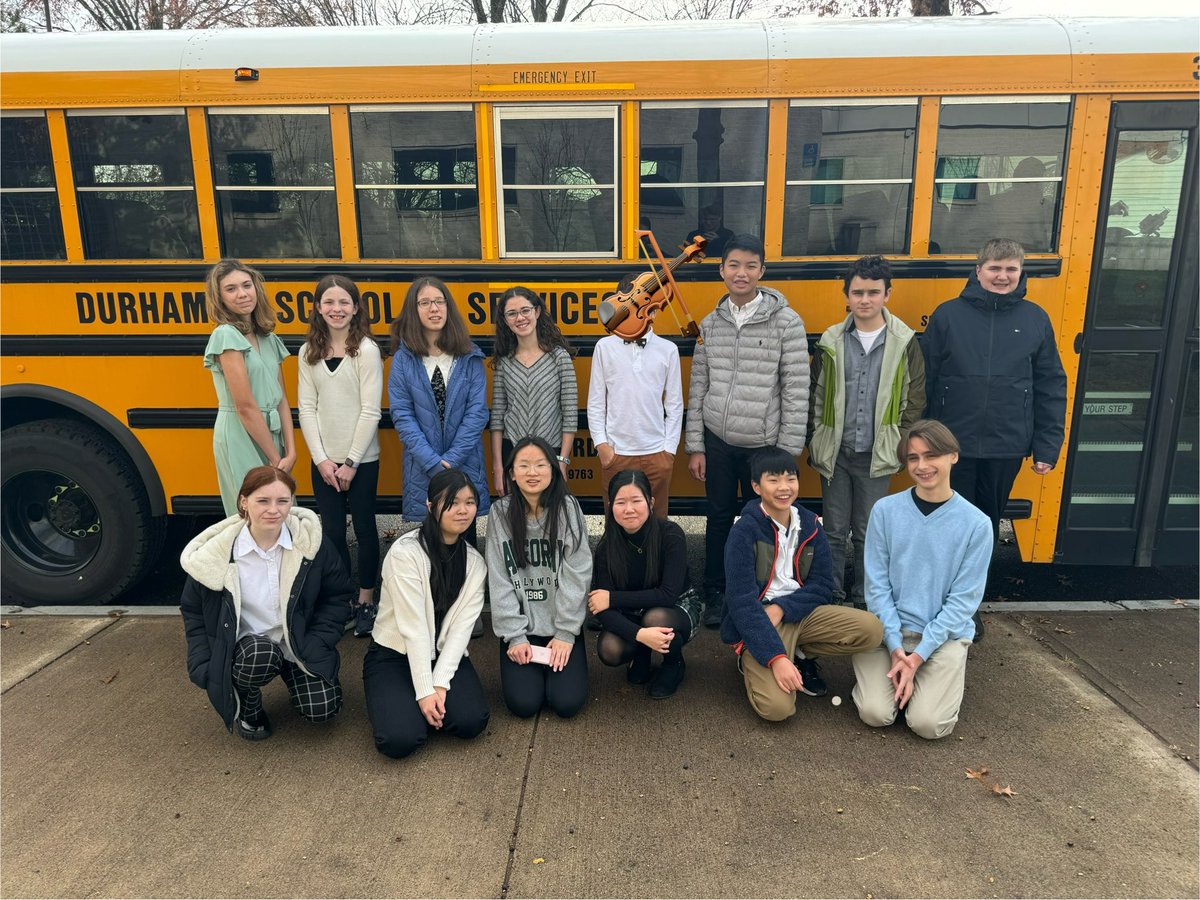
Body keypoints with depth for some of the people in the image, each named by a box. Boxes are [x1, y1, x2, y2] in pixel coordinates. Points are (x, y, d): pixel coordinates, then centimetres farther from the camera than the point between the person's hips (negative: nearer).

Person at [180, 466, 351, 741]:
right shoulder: (215, 553, -16)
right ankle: (247, 703, 0)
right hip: (246, 646, -2)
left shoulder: (310, 541, -14)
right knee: (261, 654, -36)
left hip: (299, 643, 2)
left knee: (322, 709, -12)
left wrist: (316, 644, -11)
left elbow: (337, 594, -1)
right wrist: (205, 667, -8)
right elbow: (193, 610, 1)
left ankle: (291, 673, 23)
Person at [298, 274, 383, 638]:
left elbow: (370, 411, -11)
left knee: (364, 529, 6)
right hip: (324, 461, 4)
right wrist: (321, 459, -6)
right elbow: (307, 408, 3)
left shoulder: (366, 350, -7)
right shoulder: (309, 352, 6)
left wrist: (351, 462, -12)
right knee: (331, 531, 9)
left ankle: (366, 601, 20)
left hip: (361, 460, -3)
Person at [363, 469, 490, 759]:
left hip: (445, 656, 4)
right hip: (394, 655, -3)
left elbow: (461, 627, -8)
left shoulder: (475, 562, -1)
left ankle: (430, 705, 10)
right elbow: (413, 628, -21)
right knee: (401, 739, -24)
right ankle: (395, 701, 10)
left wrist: (440, 683, -19)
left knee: (470, 721, -22)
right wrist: (424, 690, -22)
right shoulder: (406, 552, -18)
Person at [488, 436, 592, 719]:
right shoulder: (501, 513, -4)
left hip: (561, 625, 0)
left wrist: (566, 633, -11)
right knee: (523, 703, -11)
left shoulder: (567, 508, -8)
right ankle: (525, 666, 22)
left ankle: (555, 662, 21)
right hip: (520, 626, 1)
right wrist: (515, 636, -9)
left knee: (567, 702, -11)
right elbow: (499, 581, -4)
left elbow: (576, 575, -8)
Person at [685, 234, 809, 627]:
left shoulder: (786, 322, -7)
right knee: (719, 518, 12)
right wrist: (695, 447, 4)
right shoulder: (711, 323, 4)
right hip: (717, 441, 3)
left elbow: (796, 392, -7)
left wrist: (787, 453, -9)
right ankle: (715, 593, 28)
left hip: (763, 444, -2)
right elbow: (698, 388, 6)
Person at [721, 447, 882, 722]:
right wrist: (776, 657, -27)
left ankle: (801, 657, 6)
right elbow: (742, 603, -19)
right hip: (758, 626, -5)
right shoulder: (744, 532, -14)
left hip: (801, 614, 5)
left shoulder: (810, 525, 2)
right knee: (777, 706, -26)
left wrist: (781, 608, -17)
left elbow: (822, 586, 1)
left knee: (871, 629, -17)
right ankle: (754, 665, 7)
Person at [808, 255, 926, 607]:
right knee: (834, 531, 9)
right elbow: (815, 396, 7)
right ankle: (830, 599, 23)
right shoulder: (831, 342, 2)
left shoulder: (905, 343, -1)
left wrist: (900, 447, -2)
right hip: (835, 454, 1)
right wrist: (816, 443, 3)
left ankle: (864, 602, 24)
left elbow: (914, 402, 2)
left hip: (877, 457, -1)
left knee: (868, 534, 9)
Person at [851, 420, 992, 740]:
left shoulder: (976, 524, -7)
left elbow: (963, 600, -7)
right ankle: (887, 672, 14)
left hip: (945, 635, 0)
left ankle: (943, 680, 14)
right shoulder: (885, 510, -5)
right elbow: (877, 584, -4)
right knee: (875, 713, -18)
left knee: (929, 723, -18)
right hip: (887, 628, 0)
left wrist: (918, 656, -13)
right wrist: (896, 646, -13)